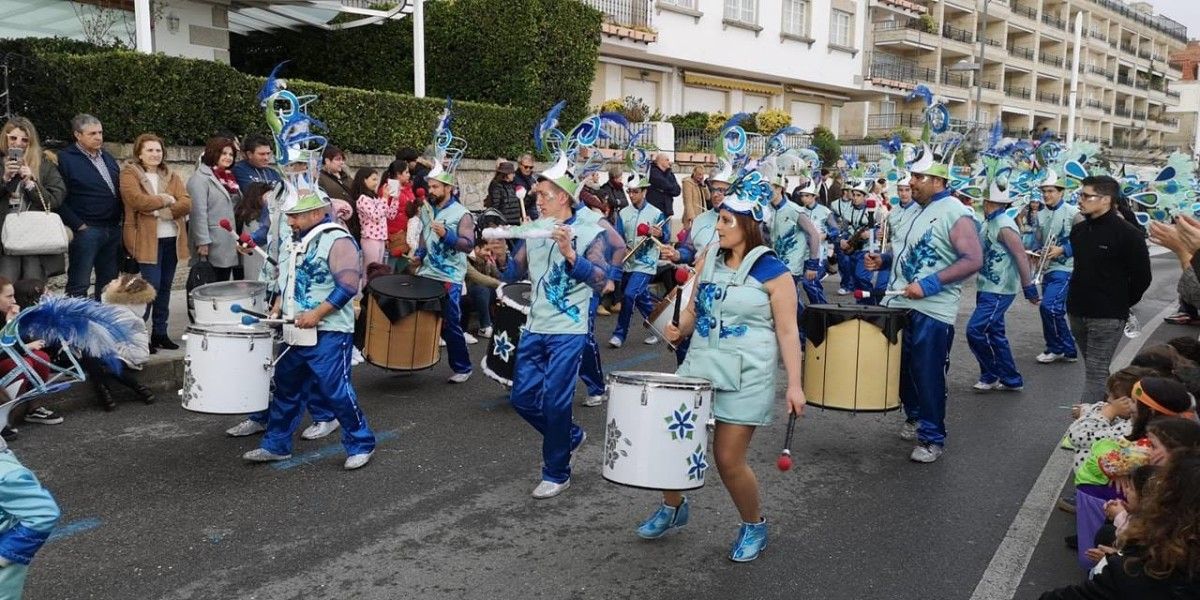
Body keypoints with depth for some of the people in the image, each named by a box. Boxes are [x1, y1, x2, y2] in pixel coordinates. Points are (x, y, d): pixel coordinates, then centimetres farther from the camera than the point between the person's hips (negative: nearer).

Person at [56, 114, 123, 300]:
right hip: (86, 230, -7)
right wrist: (78, 226, -14)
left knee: (109, 283, 12)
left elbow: (119, 191, 22)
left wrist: (121, 221, 10)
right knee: (79, 284, -4)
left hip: (113, 230, 7)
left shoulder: (108, 158, 16)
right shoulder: (65, 159, -6)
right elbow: (59, 199, -11)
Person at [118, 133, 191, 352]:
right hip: (146, 239, -5)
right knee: (151, 285, -11)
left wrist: (163, 211, -12)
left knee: (165, 287, 9)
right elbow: (137, 200, -17)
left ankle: (160, 333, 17)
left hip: (172, 239, 5)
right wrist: (165, 199, -7)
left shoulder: (172, 177, 16)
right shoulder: (130, 174, 1)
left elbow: (186, 203, 2)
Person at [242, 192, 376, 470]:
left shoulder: (337, 241, -13)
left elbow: (348, 285, -20)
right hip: (295, 332, 9)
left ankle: (361, 445, 9)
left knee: (336, 391, -6)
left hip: (328, 334, -8)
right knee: (286, 387, 14)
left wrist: (316, 313, -23)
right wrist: (278, 305, 11)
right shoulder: (295, 242, 14)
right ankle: (276, 445, 27)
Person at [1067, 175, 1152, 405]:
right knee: (1094, 369, 16)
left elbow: (1142, 277, -8)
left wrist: (1121, 304, 1)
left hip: (1107, 317, -7)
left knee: (1096, 373, -8)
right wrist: (1076, 299, 16)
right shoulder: (1078, 230, 9)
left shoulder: (1127, 234, -12)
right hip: (1077, 312, 7)